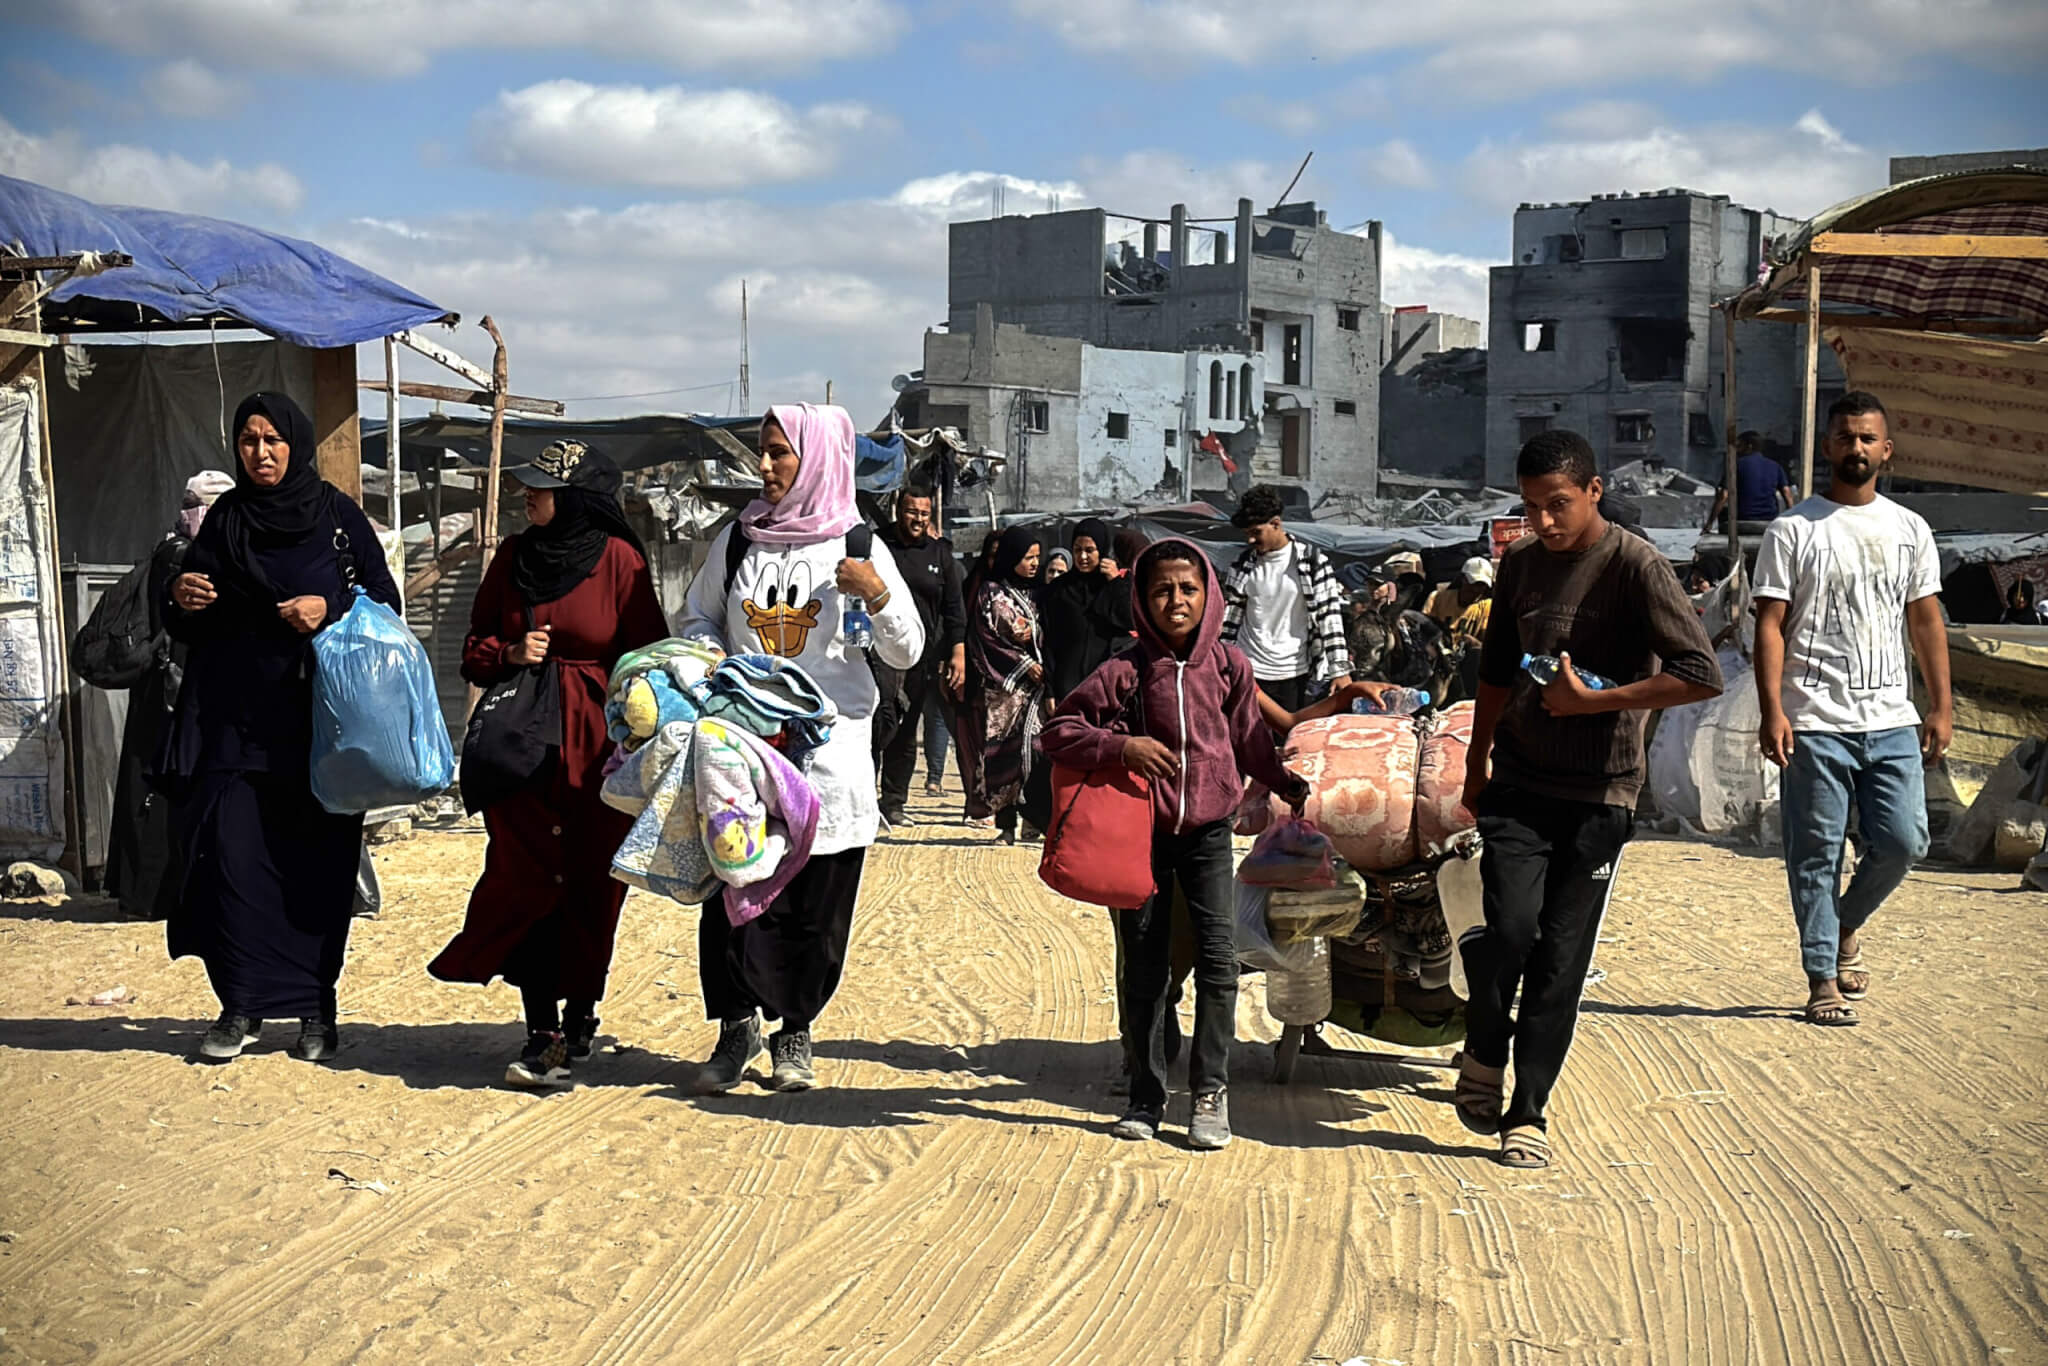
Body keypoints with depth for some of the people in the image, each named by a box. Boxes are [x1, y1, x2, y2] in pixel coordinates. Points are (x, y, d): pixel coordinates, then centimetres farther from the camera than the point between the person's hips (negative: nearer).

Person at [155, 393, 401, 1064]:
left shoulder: (337, 515, 3)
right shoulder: (223, 520, 10)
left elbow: (386, 600, 3)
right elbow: (188, 629, 12)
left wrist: (331, 610, -14)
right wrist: (182, 599, -11)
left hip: (322, 720, -2)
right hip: (238, 719, 2)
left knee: (318, 864, -2)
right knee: (234, 855, -5)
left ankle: (317, 1009, 7)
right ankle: (241, 1007, 4)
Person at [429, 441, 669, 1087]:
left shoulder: (618, 559, -3)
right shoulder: (514, 556, 9)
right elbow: (474, 648, 17)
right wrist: (510, 654, -5)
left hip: (595, 747, -3)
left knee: (588, 886, 2)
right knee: (527, 881, -4)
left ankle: (579, 1019, 18)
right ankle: (540, 1032, 1)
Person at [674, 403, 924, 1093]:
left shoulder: (856, 544, 2)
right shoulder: (739, 537, 9)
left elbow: (907, 653, 1)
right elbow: (695, 617, 21)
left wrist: (877, 593, -17)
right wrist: (714, 657, 0)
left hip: (827, 749, -2)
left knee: (813, 901, 2)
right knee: (733, 887, -5)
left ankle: (795, 1031, 18)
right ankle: (738, 1024, 10)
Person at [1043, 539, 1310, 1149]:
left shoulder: (1229, 665, 1)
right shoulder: (1126, 672, -6)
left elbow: (1248, 737, 16)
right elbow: (1058, 732, -5)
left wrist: (1285, 782, 24)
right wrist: (1122, 746, -18)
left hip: (1208, 829, 0)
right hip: (1143, 831, 0)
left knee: (1218, 955, -13)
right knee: (1144, 967, 6)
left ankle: (1211, 1091, -5)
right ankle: (1146, 1096, 16)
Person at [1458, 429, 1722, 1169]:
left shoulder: (1635, 566, -11)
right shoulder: (1521, 561, 7)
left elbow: (1701, 675, -19)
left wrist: (1594, 701, -20)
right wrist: (1476, 763, 22)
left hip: (1598, 795, -3)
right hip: (1518, 782, 3)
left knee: (1561, 958, 0)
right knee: (1511, 928, -14)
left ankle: (1529, 1111, 12)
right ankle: (1483, 1053, 13)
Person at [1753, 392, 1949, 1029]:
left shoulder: (1909, 530, 13)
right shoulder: (1793, 530, 1)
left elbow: (1926, 622, 14)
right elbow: (1770, 625, -3)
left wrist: (1941, 707, 7)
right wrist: (1772, 710, -12)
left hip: (1891, 721, 3)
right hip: (1815, 724, -3)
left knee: (1903, 841, -2)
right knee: (1816, 854, 0)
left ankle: (1847, 924, 26)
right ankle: (1822, 980, 9)